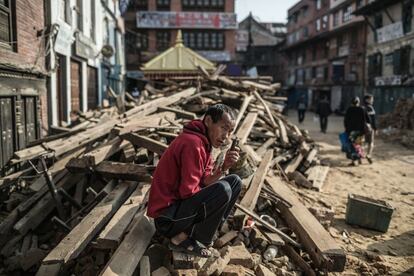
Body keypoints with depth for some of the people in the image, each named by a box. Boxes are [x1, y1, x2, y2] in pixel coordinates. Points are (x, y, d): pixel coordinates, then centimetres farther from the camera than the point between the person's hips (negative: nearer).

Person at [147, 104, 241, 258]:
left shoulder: (205, 141, 8)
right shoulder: (192, 143, -23)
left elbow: (205, 180, 3)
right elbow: (188, 191, -24)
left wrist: (224, 166, -13)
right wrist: (209, 182, -7)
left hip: (182, 203, 10)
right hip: (167, 217, -10)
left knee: (235, 181, 8)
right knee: (223, 190, -28)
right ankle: (183, 240, -8)